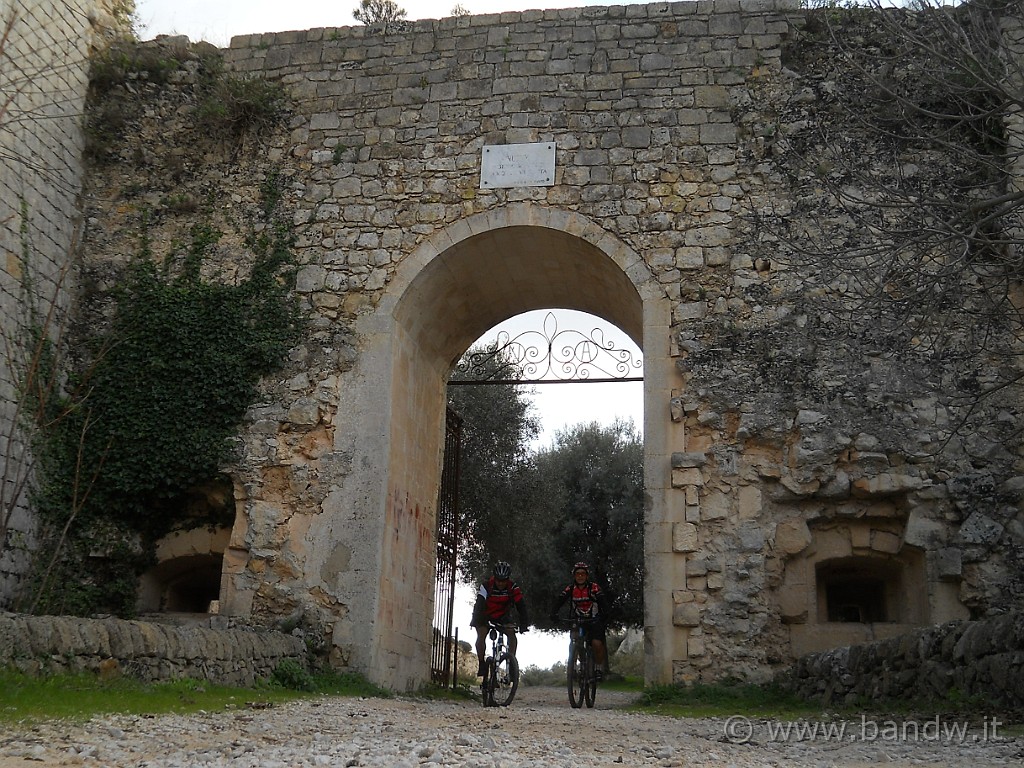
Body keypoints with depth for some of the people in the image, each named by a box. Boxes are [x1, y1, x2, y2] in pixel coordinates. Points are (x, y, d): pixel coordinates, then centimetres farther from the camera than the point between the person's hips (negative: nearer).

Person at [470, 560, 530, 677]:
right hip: (485, 616, -2)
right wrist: (476, 620, -50)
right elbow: (479, 605, -35)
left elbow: (521, 605, -26)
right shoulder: (486, 586, -26)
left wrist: (524, 623, -38)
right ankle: (481, 664, -15)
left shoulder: (513, 588, -21)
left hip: (502, 616, 2)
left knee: (512, 634, -20)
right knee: (481, 634, -25)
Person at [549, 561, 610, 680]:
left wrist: (604, 618, -37)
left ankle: (600, 669, -4)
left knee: (597, 643, -23)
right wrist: (553, 615, -31)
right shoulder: (570, 589, -5)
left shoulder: (594, 588, -13)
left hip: (594, 621, -3)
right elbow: (558, 602, -12)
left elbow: (604, 603, -21)